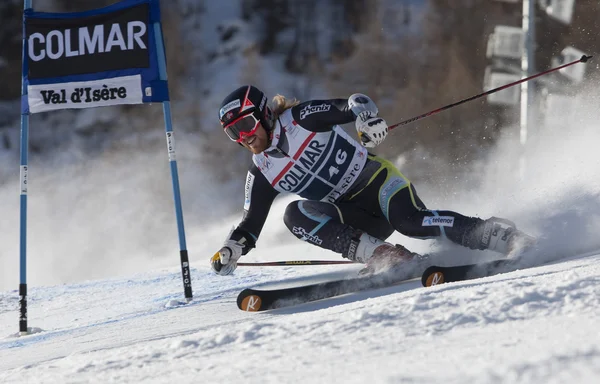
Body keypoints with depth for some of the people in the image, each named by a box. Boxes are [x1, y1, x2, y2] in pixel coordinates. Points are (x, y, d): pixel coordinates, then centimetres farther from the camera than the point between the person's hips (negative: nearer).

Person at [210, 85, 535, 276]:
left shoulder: (299, 119, -6)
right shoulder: (261, 176, 7)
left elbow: (354, 104, -9)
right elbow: (251, 225, 10)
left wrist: (368, 117, -32)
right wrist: (231, 249, -9)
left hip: (375, 179, -4)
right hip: (358, 219, 4)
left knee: (410, 221, -34)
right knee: (296, 214, -22)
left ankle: (494, 234, -27)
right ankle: (376, 254, -32)